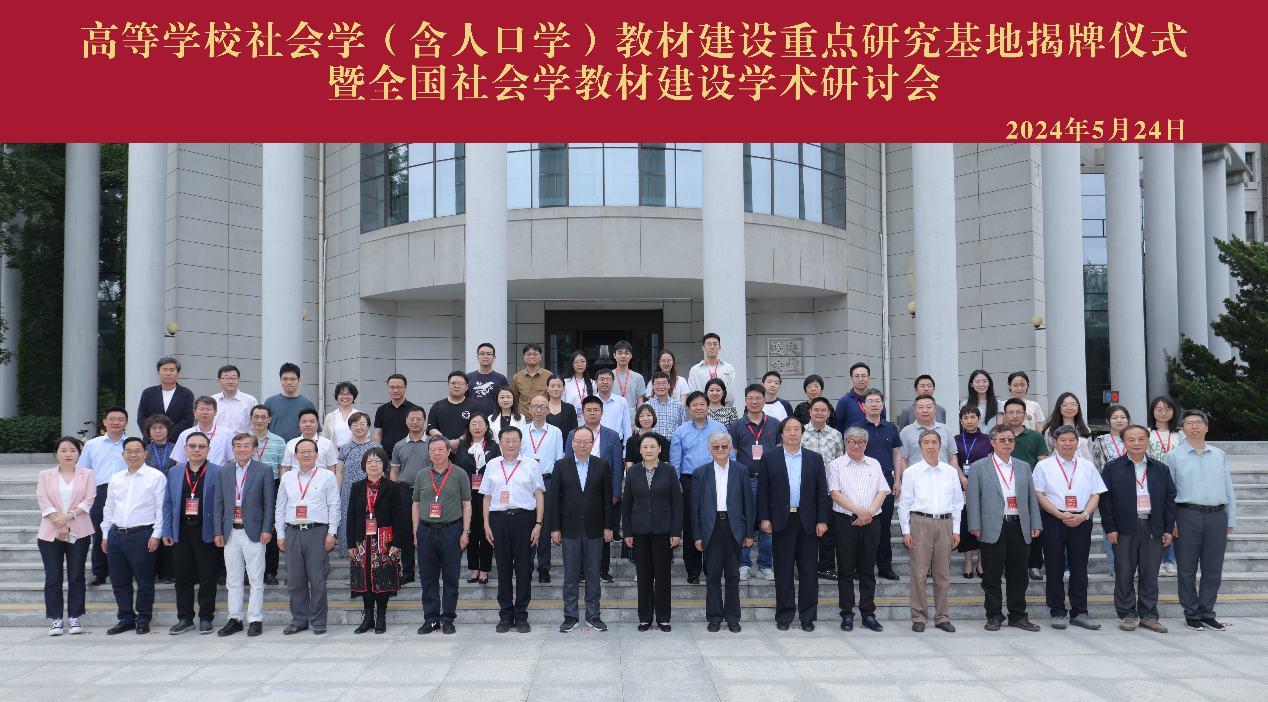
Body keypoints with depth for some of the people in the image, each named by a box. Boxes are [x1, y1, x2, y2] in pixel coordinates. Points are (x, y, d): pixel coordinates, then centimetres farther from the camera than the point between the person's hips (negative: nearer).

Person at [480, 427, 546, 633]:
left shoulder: (531, 465, 6)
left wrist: (538, 524, -4)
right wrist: (486, 524, 6)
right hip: (498, 518, 2)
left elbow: (539, 495, 4)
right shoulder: (492, 466, 13)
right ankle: (505, 615, 12)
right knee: (503, 567, 4)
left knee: (523, 567, 0)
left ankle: (521, 616, 7)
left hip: (524, 518, -2)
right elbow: (487, 496, 14)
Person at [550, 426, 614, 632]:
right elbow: (554, 498, 2)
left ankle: (593, 615, 15)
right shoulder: (561, 465, 4)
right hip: (570, 528, 0)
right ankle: (570, 616, 13)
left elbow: (607, 498, 4)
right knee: (570, 574, 5)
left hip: (594, 528, 0)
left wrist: (608, 526, -1)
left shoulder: (602, 465, 4)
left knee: (593, 573, 6)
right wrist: (554, 528, -3)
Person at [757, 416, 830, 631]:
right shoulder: (769, 459, 6)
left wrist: (822, 520, -1)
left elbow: (822, 492, 7)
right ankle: (784, 616, 13)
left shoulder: (815, 459, 9)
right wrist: (764, 518, -5)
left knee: (809, 571, 2)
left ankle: (808, 617, 12)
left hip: (808, 523, 1)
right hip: (781, 522, -1)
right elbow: (762, 491, 4)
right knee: (783, 571, 4)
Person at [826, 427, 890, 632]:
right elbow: (836, 493, -6)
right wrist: (858, 511, -15)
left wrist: (869, 512, -12)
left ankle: (868, 614, 12)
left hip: (870, 523, 2)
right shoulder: (836, 465, 4)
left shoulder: (874, 465, 13)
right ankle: (847, 614, 7)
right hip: (845, 522, -2)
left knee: (868, 569, 6)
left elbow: (882, 492, 4)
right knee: (846, 569, 1)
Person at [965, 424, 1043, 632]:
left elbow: (1032, 497, 14)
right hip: (992, 529, -3)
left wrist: (1036, 525, 5)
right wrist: (975, 526, -9)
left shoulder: (1023, 467, 15)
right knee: (992, 576, 2)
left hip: (1020, 529, 3)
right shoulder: (978, 467, 4)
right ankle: (994, 616, 11)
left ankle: (1018, 616, 18)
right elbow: (972, 498, -1)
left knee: (1018, 576, 8)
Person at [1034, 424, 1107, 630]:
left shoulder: (1087, 466, 12)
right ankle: (1057, 613, 8)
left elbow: (1095, 494, 8)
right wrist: (1060, 514, -13)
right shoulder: (1044, 466, 4)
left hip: (1081, 521, 2)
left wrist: (1083, 515, -9)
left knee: (1080, 567, 4)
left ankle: (1079, 613, 11)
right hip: (1053, 520, -2)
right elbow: (1039, 494, -3)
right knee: (1055, 567, 1)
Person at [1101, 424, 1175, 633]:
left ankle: (1148, 615, 16)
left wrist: (1168, 528, 4)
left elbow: (1170, 498, 10)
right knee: (1124, 574, 2)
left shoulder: (1161, 469, 11)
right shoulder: (1112, 468, 4)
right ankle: (1126, 615, 12)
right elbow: (1105, 499, 0)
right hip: (1125, 529, -2)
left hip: (1153, 528, 2)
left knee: (1151, 574, 6)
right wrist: (1110, 528, -7)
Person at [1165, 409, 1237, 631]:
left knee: (1213, 568, 6)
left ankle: (1207, 613, 16)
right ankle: (1192, 614, 11)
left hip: (1217, 516, 3)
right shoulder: (1174, 457, 5)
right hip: (1187, 515, -3)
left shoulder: (1219, 455, 15)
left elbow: (1229, 489, 15)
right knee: (1187, 569, 1)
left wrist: (1231, 520, 9)